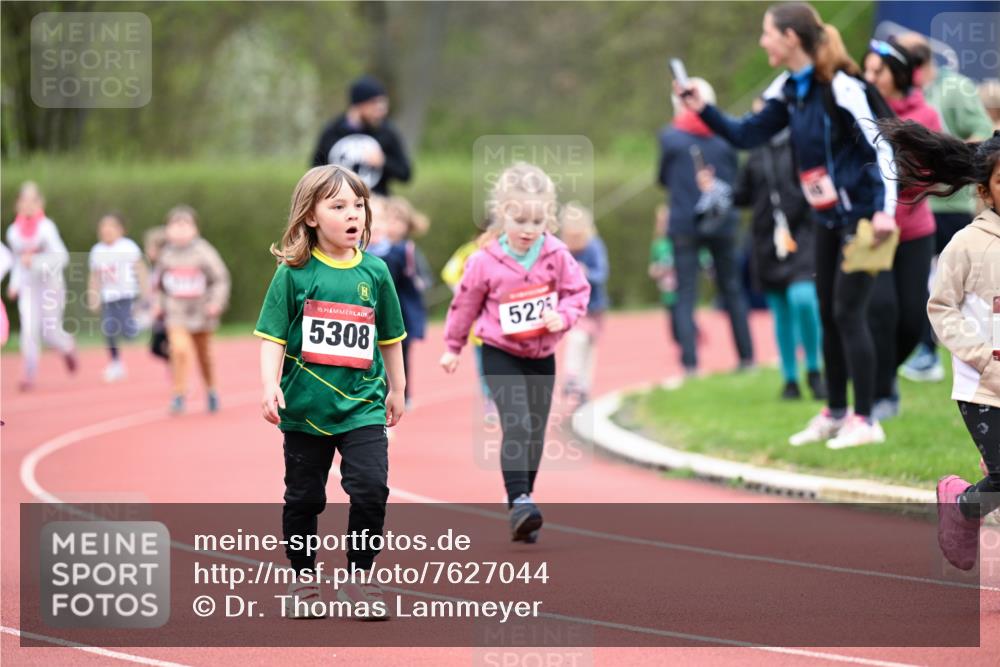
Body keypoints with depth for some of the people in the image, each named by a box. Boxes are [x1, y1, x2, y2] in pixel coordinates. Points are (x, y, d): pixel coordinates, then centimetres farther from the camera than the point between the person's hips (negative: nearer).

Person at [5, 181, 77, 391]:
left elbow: (61, 257, -15)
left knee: (50, 332, 3)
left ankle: (68, 346, 37)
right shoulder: (13, 232, 4)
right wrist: (14, 283, 11)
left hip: (50, 284, -3)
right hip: (28, 287, 3)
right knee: (29, 328, -13)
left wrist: (36, 262, -26)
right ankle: (29, 374, -13)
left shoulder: (47, 228, -10)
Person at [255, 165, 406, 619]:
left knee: (371, 488, -11)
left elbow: (390, 338, 13)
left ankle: (358, 579, 4)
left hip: (362, 406, 1)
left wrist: (396, 389, 19)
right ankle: (304, 580, 25)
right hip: (305, 407, -1)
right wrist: (270, 386, -18)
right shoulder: (294, 273, -6)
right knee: (304, 497, 9)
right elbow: (273, 337, -6)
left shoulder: (375, 272, 2)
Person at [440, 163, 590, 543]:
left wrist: (563, 316, -19)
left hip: (542, 357, 4)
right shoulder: (485, 262, -13)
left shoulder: (557, 255, -8)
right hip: (501, 356, -3)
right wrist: (453, 348, 13)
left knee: (535, 432, 10)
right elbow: (465, 304, 2)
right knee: (516, 426, -20)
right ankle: (518, 501, -23)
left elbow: (578, 291, 2)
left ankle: (523, 506, 23)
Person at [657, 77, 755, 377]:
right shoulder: (726, 137, 2)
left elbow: (664, 178, 4)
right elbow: (734, 180, 9)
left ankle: (690, 363, -10)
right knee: (732, 290, 14)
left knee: (685, 295, 0)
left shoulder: (671, 137, -7)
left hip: (684, 225, -3)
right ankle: (746, 356, 15)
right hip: (722, 224, 3)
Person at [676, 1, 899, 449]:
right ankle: (835, 413, 22)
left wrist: (885, 210, -28)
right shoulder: (790, 90, 5)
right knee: (828, 315, 12)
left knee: (848, 313, -9)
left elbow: (881, 147, -20)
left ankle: (865, 421, -3)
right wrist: (703, 110, -3)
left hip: (862, 216, -8)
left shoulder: (840, 88, -20)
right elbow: (746, 135, 10)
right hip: (828, 218, 8)